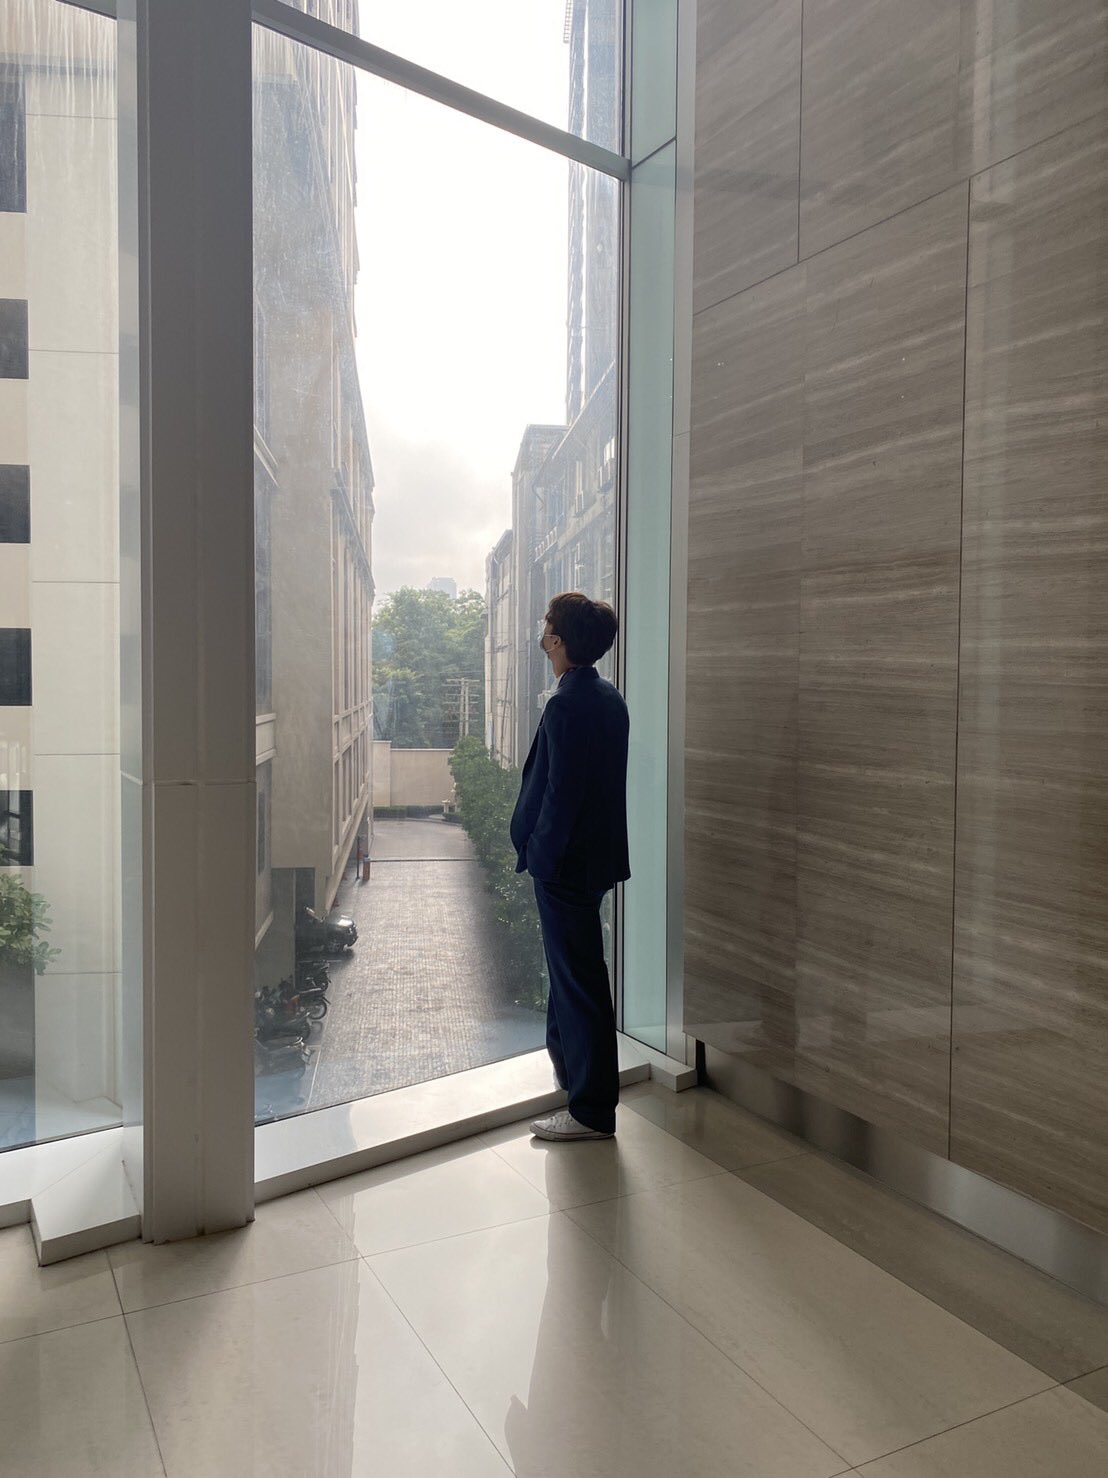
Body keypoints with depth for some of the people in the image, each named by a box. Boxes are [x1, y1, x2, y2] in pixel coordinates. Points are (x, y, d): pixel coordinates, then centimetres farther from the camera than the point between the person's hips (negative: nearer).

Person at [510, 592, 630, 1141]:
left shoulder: (567, 705, -22)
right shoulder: (609, 697, 8)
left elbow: (560, 792, -23)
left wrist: (539, 851, -12)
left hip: (565, 862, -10)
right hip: (596, 851, 10)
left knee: (578, 977, -2)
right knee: (571, 963, 26)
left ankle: (593, 1111, 8)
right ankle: (565, 1055, 45)